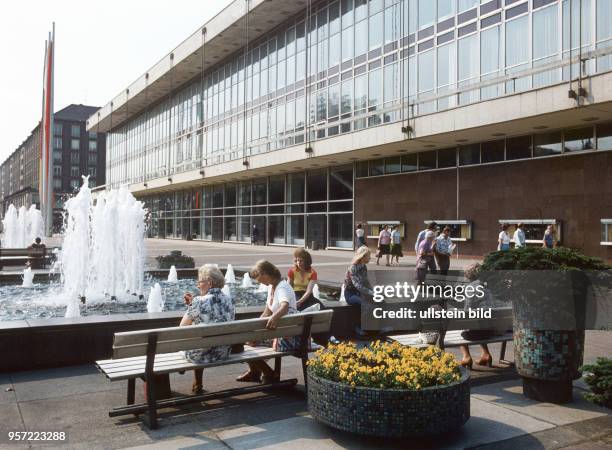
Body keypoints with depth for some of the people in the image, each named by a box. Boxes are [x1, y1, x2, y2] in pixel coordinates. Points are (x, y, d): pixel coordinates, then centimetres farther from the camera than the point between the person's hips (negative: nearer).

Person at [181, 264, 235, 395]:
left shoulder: (198, 301, -20)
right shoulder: (229, 300, -1)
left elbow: (182, 327, -9)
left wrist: (190, 305, 3)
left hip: (201, 355, -5)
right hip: (223, 354, 5)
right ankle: (197, 386, 43)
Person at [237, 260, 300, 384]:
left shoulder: (282, 288, -21)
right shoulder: (271, 287, 7)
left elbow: (284, 307, -43)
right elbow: (267, 313, 11)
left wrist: (275, 317, -62)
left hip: (288, 337, -10)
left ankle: (270, 375, 8)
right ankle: (254, 372, 32)